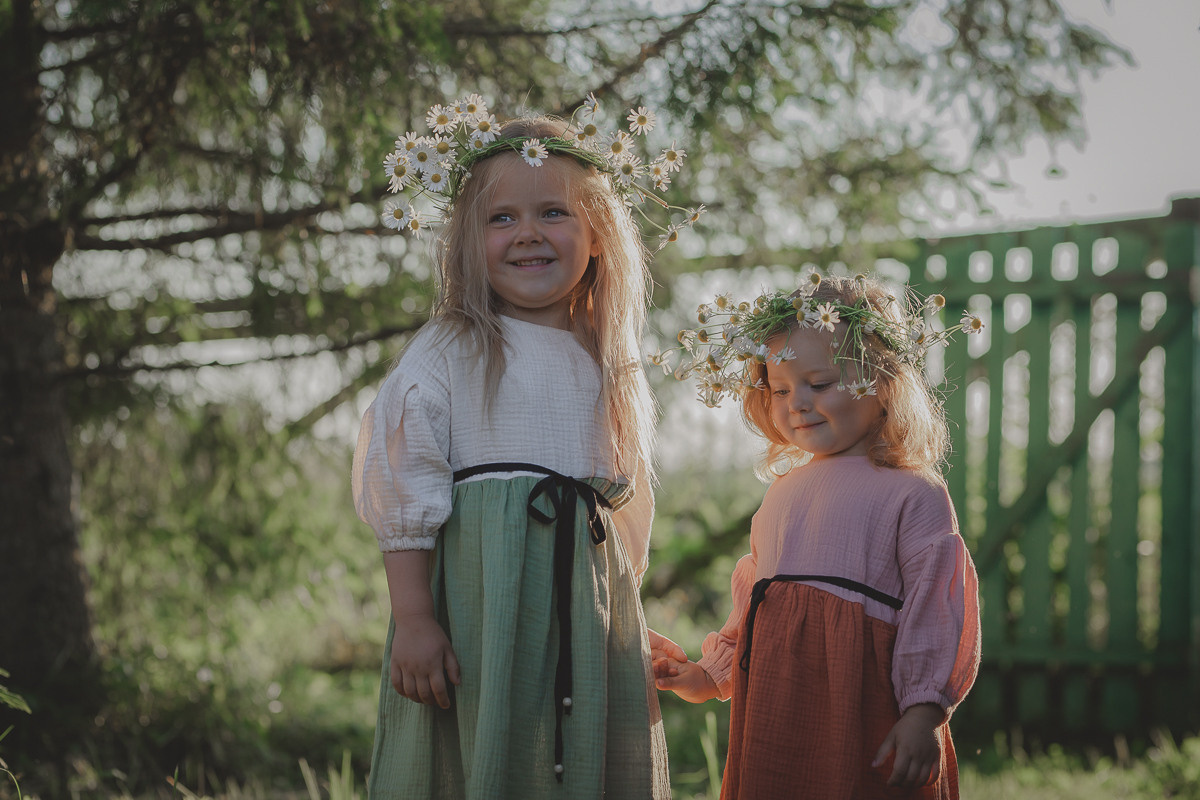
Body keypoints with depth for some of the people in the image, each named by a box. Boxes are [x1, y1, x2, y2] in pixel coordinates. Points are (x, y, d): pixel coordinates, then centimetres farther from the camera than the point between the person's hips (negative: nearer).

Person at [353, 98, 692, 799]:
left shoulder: (610, 366, 15)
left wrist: (630, 626, 18)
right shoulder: (448, 353, 0)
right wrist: (412, 618, -12)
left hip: (590, 603, 5)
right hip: (478, 597, -4)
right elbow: (404, 492, -5)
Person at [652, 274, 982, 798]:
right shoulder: (784, 493, 18)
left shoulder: (911, 494, -3)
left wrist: (923, 713, -14)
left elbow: (935, 608, -8)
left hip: (863, 710, -6)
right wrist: (711, 675, 28)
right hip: (775, 713, 6)